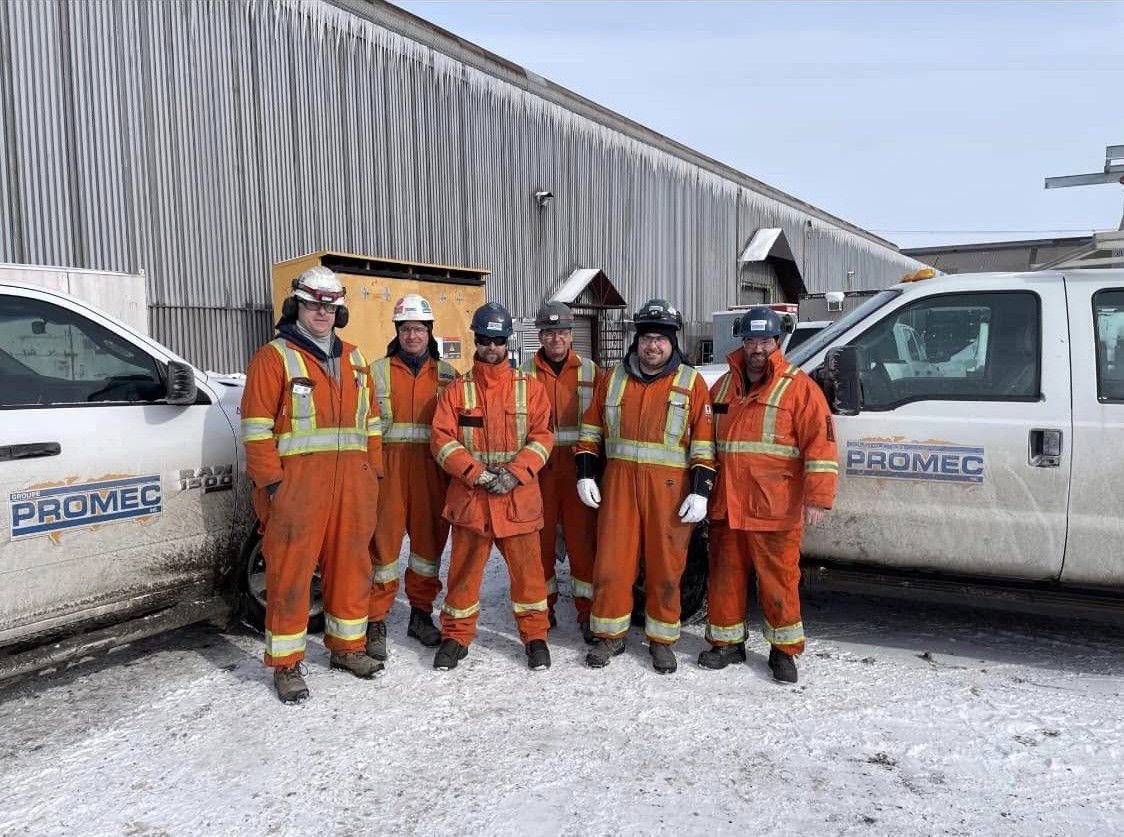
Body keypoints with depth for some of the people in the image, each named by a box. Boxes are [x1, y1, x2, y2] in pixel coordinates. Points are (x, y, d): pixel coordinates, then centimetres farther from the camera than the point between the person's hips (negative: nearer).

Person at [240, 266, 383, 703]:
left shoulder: (353, 359, 16)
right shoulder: (274, 357, -2)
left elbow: (370, 421, 19)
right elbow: (257, 427, -7)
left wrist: (373, 471, 13)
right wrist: (270, 482, -12)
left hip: (351, 482, 6)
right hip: (296, 483, -6)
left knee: (351, 565, 13)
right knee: (290, 572, 0)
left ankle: (346, 646, 29)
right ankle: (286, 664, 12)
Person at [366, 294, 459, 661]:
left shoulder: (446, 373, 10)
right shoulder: (378, 371, 5)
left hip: (432, 468, 2)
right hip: (389, 467, -2)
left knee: (430, 538, 8)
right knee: (384, 539, -3)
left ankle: (421, 613, 24)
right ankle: (376, 621, 8)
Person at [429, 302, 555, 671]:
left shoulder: (530, 388, 5)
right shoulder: (457, 389, 4)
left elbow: (542, 437, 0)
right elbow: (442, 439, -2)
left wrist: (515, 473, -14)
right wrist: (477, 473, -14)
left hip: (519, 498, 0)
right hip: (469, 497, 0)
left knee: (527, 567, 6)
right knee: (464, 568, 9)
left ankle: (535, 635, 24)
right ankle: (456, 635, 26)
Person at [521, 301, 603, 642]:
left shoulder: (589, 371, 5)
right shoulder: (526, 372, 6)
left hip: (578, 466, -1)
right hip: (538, 467, 1)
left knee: (583, 539, 1)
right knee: (540, 538, 8)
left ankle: (588, 611, 12)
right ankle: (543, 606, 23)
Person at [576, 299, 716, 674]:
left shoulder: (691, 382, 1)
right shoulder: (613, 378, 8)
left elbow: (704, 442, -1)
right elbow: (591, 429, 13)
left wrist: (700, 491, -7)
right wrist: (585, 474, 6)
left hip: (669, 488, -2)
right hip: (619, 483, 2)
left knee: (665, 568, 6)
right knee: (611, 562, 5)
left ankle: (662, 640, 23)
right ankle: (611, 635, 22)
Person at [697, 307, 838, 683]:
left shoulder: (798, 387, -3)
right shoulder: (723, 386, 13)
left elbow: (820, 444, -9)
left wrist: (818, 499, -15)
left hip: (774, 509, -5)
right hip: (726, 506, 5)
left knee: (778, 581, 3)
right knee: (725, 576, 13)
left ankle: (784, 650, 21)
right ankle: (727, 642, 29)